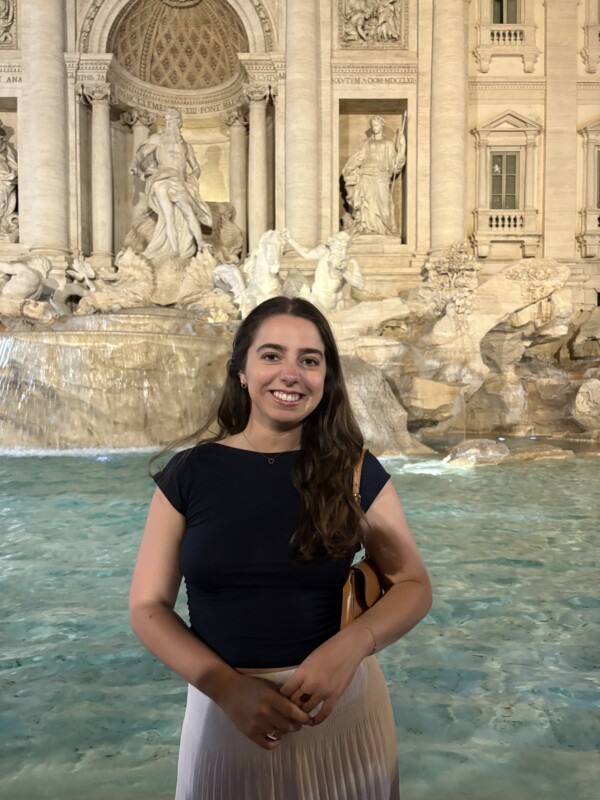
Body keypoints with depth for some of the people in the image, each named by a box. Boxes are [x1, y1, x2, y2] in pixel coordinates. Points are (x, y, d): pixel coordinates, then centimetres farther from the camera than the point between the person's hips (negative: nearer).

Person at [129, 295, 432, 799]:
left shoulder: (355, 471, -7)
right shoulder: (190, 472, -7)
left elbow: (413, 585, -3)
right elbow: (148, 605, -4)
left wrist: (351, 646, -22)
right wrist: (227, 687, -17)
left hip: (342, 701, 1)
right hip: (225, 706, 0)